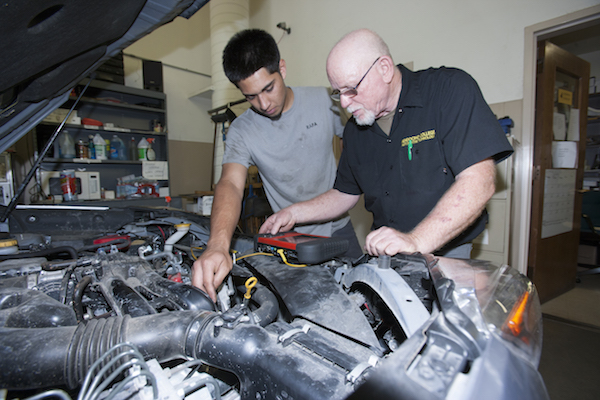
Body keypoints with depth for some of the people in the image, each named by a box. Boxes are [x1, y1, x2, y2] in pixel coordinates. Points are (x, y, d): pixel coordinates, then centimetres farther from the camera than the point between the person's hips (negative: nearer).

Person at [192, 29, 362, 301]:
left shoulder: (324, 101, -7)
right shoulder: (242, 131, -13)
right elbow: (231, 184, -29)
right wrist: (218, 244, -47)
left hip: (339, 229, 2)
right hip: (292, 241, -2)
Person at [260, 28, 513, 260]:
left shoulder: (450, 89, -10)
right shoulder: (355, 130, 8)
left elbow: (479, 181, -20)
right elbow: (345, 194, 16)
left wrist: (417, 241, -30)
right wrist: (294, 214, 5)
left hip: (444, 256, -4)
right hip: (382, 256, 5)